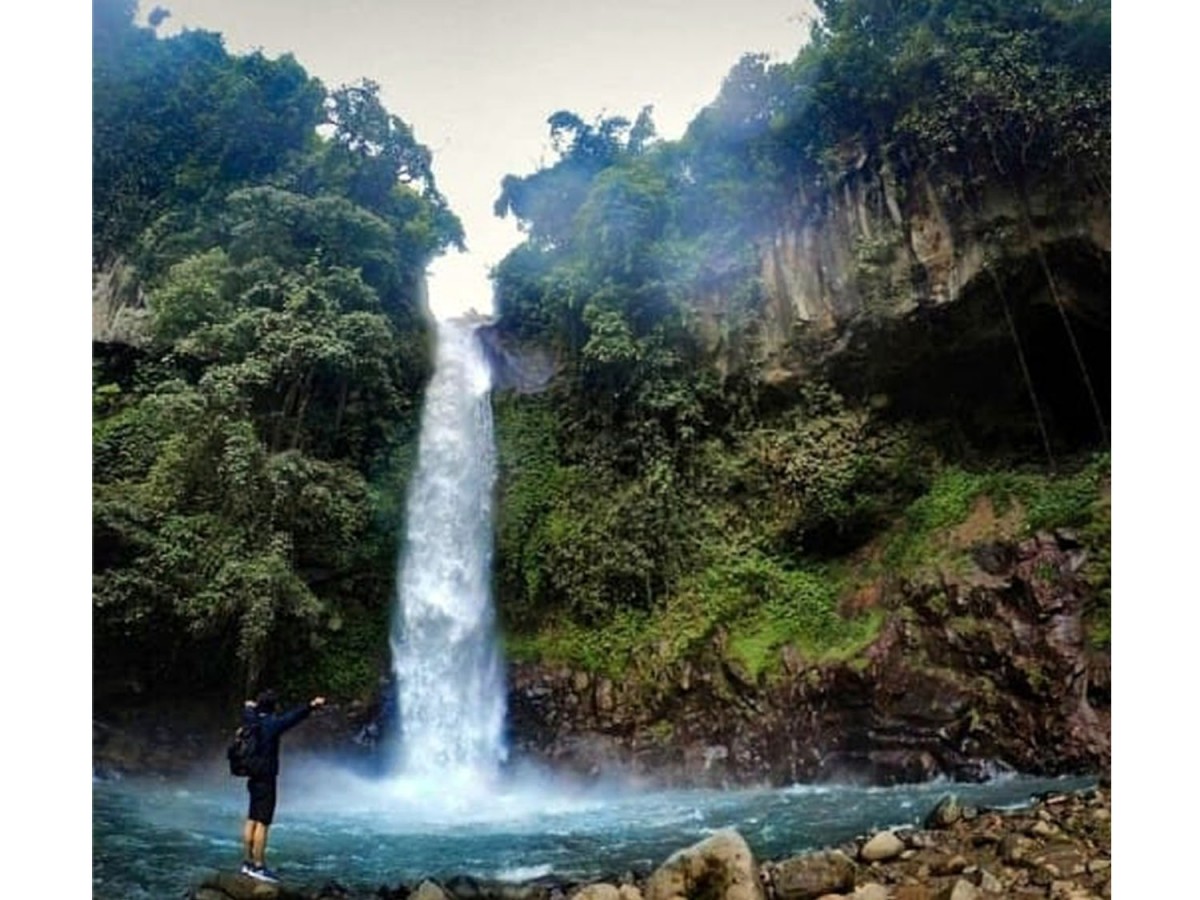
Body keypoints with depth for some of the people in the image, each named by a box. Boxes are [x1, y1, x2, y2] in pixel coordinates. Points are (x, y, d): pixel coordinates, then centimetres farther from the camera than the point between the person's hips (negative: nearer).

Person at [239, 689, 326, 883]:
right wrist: (311, 706, -44)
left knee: (251, 821, 15)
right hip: (266, 779, -9)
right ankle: (258, 866, -3)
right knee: (262, 823, -5)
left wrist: (250, 706, 48)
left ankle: (248, 862, 24)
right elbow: (292, 716, -35)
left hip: (254, 778, 9)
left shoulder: (252, 721, 6)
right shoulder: (271, 724, -19)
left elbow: (247, 713, 29)